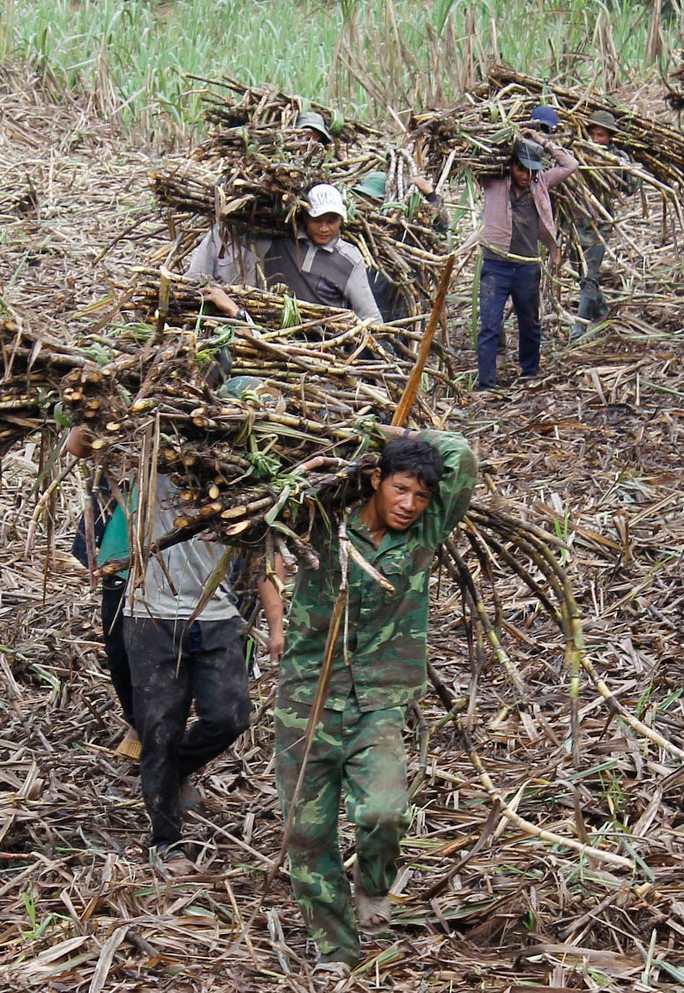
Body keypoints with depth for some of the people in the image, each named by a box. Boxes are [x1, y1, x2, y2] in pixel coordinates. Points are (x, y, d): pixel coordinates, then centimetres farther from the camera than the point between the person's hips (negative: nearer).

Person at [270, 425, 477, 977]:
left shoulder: (425, 534, 1)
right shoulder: (325, 526, -2)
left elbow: (462, 458, -5)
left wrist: (397, 436, 2)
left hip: (381, 704, 0)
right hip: (308, 700, 0)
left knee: (382, 813, -22)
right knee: (308, 830, 2)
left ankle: (374, 886, 11)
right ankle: (334, 946, 20)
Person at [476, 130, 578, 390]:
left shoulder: (540, 183, 9)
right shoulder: (493, 182, 1)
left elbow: (570, 165, 8)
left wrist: (544, 142, 3)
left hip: (527, 268, 3)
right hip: (495, 266, -3)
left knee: (530, 325, 18)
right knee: (489, 327, -8)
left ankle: (530, 375, 35)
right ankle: (486, 384, -6)